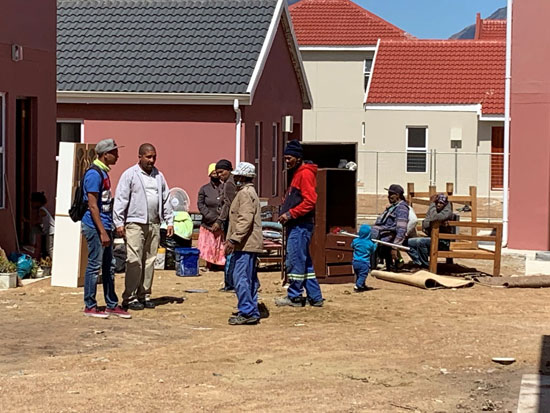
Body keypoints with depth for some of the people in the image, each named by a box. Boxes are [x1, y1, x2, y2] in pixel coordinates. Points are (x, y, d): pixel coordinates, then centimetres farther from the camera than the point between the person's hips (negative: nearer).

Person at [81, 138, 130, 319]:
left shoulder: (104, 172, 15)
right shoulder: (94, 174, -15)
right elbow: (92, 205, -19)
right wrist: (102, 232, -21)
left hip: (105, 226, 10)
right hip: (95, 227, -10)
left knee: (109, 267, 12)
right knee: (94, 266, -3)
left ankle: (112, 305, 19)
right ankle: (90, 306, 5)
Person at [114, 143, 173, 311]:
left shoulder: (158, 176, 15)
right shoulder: (130, 174, -2)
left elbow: (166, 200, 19)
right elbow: (121, 200, -5)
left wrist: (169, 221, 13)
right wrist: (119, 223, -11)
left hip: (154, 224, 6)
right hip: (135, 223, -6)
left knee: (149, 261, 7)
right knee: (134, 261, -9)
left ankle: (144, 295, 14)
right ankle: (130, 297, -4)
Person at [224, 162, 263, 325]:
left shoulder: (245, 193, -13)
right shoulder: (248, 192, 20)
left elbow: (245, 220, -22)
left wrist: (234, 239, -23)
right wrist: (232, 239, 24)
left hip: (245, 244, -11)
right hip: (249, 243, 11)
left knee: (241, 278, -10)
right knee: (250, 279, 12)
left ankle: (246, 312, -8)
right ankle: (252, 312, 16)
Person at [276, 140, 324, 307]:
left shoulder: (305, 173, -12)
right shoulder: (297, 173, 20)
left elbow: (310, 201, -21)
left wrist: (290, 214, -19)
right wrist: (286, 212, 12)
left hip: (301, 225, -11)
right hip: (296, 225, 11)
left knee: (295, 261, -5)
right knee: (304, 262, 12)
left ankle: (294, 297, 2)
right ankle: (315, 297, 16)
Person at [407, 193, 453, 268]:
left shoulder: (447, 212, -10)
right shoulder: (432, 209, 12)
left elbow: (434, 218, -27)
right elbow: (424, 226, 5)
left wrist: (432, 203, -16)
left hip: (442, 242, -8)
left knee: (420, 241, -31)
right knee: (408, 242, -2)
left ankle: (425, 264, -14)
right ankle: (419, 262, -12)